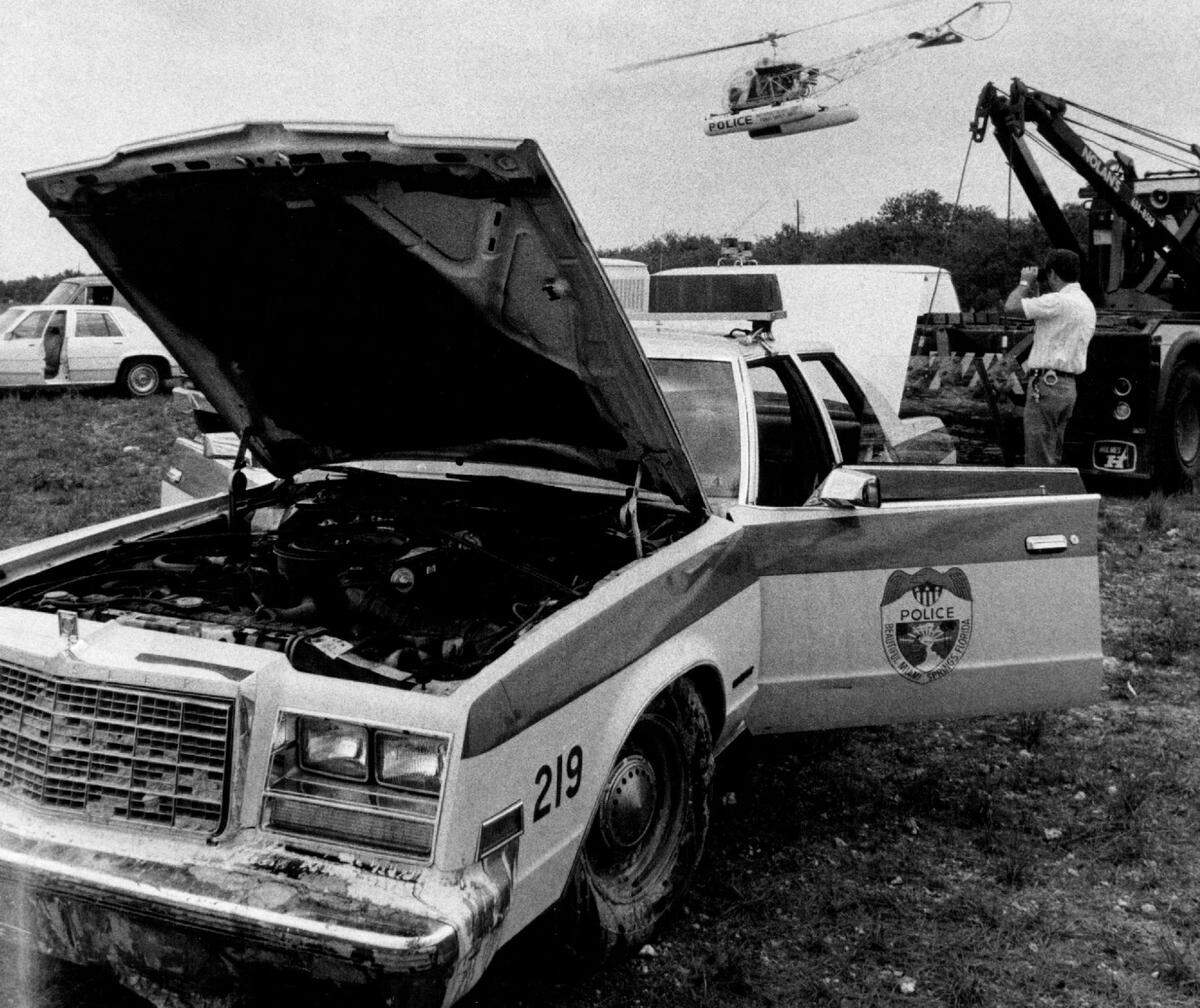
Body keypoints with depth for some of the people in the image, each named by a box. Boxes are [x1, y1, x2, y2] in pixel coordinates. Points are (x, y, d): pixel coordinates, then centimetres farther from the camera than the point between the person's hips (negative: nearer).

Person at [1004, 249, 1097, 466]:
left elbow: (1011, 307, -17)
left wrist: (1025, 283, 1)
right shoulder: (1087, 305, 16)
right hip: (1068, 386, 10)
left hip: (1047, 384, -10)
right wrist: (1033, 292, 24)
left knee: (1039, 461, -7)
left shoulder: (1059, 301, -15)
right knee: (1053, 458, 15)